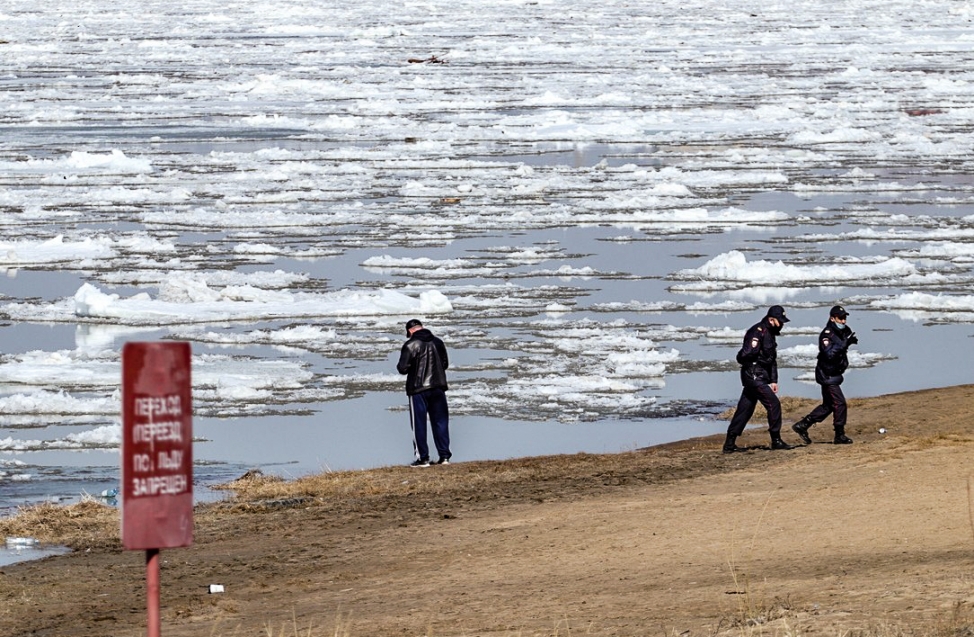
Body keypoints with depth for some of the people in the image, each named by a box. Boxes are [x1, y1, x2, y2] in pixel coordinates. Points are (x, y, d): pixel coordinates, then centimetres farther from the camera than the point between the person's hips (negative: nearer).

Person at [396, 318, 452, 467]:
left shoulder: (411, 345, -13)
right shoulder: (438, 342, 5)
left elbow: (403, 368, -15)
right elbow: (445, 364, 15)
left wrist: (399, 366, 7)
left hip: (418, 389, -5)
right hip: (438, 387, 5)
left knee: (419, 424, 3)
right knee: (440, 421, 12)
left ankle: (422, 458, 2)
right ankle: (444, 456, 12)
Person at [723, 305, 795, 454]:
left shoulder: (770, 334, 17)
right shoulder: (757, 332, -15)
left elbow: (772, 359, 23)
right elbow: (745, 355, -23)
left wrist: (773, 380, 17)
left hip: (760, 377, 10)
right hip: (753, 376, -10)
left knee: (744, 410, 10)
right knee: (773, 404, -11)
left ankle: (729, 444, 12)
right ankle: (776, 441, -4)